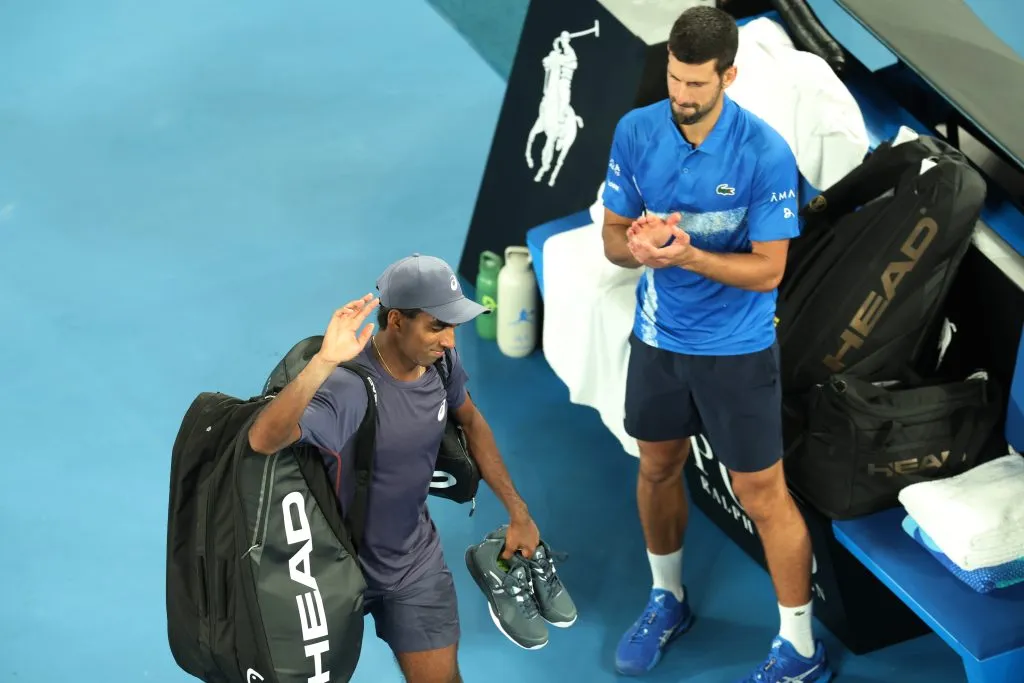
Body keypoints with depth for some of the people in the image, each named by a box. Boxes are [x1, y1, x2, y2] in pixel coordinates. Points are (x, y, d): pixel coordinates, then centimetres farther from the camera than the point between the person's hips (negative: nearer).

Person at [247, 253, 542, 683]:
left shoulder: (441, 361, -12)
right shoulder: (349, 387, -32)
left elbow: (471, 422, 9)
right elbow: (263, 440, -47)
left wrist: (518, 511, 9)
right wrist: (323, 362, -57)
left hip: (416, 565, 5)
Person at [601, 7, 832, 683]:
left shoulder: (766, 154, -21)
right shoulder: (636, 131, -9)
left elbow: (768, 270, -18)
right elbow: (613, 237, -2)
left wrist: (687, 254, -32)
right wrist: (638, 244, -26)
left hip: (737, 348, -4)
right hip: (657, 337, 5)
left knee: (762, 495, 1)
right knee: (658, 469, 20)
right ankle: (667, 600, 44)